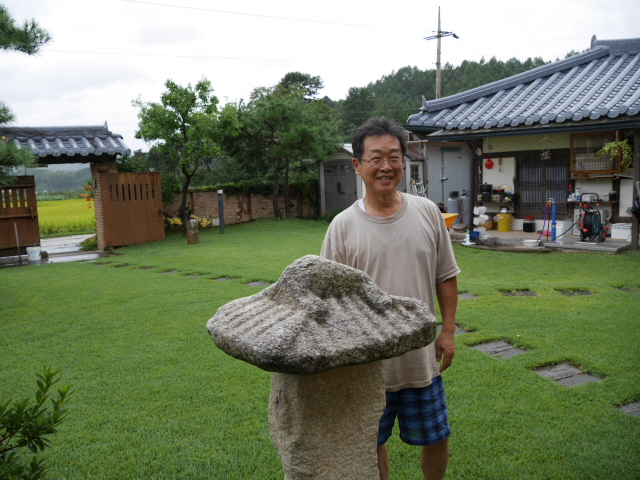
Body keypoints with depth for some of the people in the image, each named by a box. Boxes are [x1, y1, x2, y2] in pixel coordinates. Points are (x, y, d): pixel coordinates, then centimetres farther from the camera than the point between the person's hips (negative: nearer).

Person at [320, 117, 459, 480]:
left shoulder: (428, 213, -1)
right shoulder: (343, 226, -8)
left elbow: (446, 277, 7)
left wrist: (448, 331, 4)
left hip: (423, 358, 2)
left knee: (436, 438, 18)